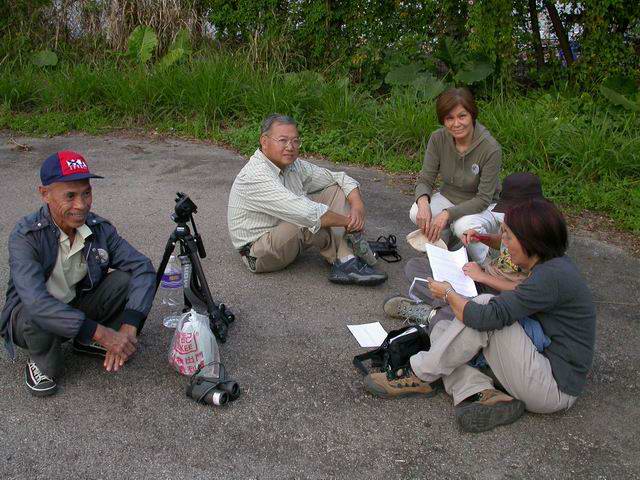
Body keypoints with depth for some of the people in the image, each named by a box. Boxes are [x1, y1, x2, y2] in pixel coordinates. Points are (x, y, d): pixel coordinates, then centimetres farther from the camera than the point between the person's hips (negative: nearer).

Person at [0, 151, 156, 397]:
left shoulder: (99, 228, -15)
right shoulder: (25, 237, -28)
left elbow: (143, 268, -20)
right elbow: (36, 303, -41)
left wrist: (128, 328, -34)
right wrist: (103, 334, -45)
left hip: (80, 307, 4)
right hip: (29, 317, -4)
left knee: (128, 279, -20)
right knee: (39, 315, -39)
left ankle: (87, 342, 2)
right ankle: (41, 363, -5)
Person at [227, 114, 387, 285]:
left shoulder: (293, 165, 0)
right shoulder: (255, 176, -27)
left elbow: (341, 178, 5)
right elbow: (306, 213, -36)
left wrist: (358, 205, -14)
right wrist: (348, 221, -26)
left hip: (291, 237, 9)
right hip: (259, 254, -9)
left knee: (336, 191, -1)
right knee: (309, 221, -35)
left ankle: (347, 264, -19)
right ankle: (339, 257, -4)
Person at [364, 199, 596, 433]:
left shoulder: (553, 275, -23)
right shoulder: (551, 265, 6)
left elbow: (487, 317, -27)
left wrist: (448, 294, -10)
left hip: (555, 392, -9)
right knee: (441, 329, 0)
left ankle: (419, 376, -11)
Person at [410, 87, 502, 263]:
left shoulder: (490, 149, -26)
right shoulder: (438, 139, -14)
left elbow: (483, 199, -23)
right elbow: (425, 179, -11)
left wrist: (447, 214, -35)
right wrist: (423, 201, -34)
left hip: (483, 207, -3)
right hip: (449, 198, 4)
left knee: (464, 225, -37)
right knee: (417, 213, -27)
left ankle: (484, 264, -5)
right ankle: (445, 240, 5)